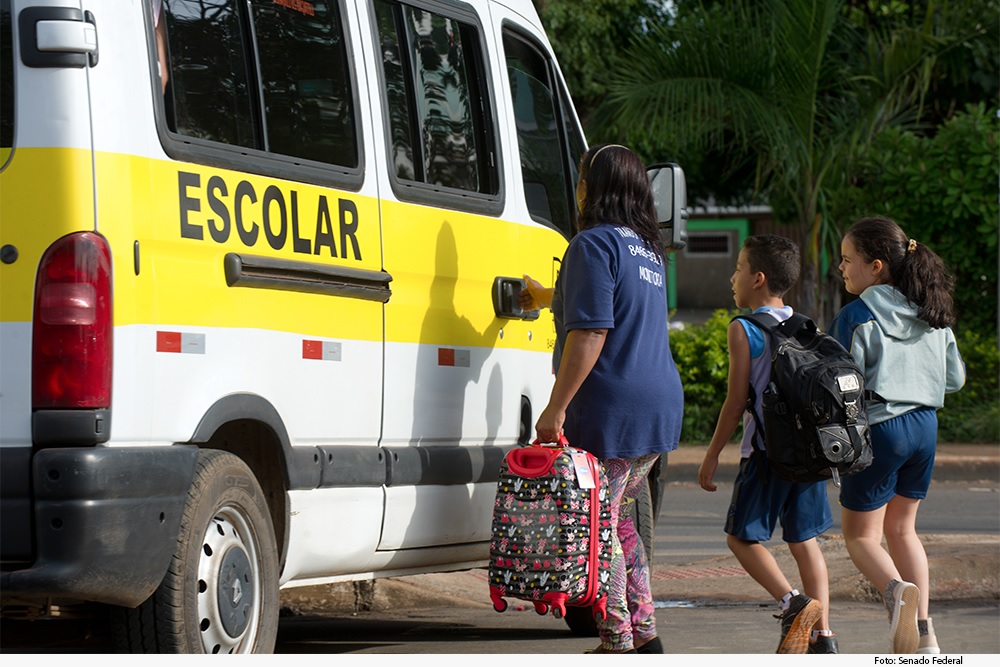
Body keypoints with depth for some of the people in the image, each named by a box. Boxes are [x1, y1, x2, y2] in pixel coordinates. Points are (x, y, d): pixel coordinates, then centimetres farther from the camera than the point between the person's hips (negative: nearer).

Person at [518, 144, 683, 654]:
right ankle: (645, 631, 22)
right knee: (616, 518, 21)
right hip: (659, 405, 9)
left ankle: (618, 643, 0)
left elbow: (591, 332, -19)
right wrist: (547, 297, 57)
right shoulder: (647, 250, 18)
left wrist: (557, 407, -18)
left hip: (612, 410, -9)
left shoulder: (595, 243, -10)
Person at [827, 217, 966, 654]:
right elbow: (954, 378, 11)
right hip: (925, 426, 6)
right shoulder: (932, 314, 5)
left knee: (860, 536, 7)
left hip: (878, 427, -6)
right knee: (902, 529, 19)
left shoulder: (857, 317, -13)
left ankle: (897, 590, -23)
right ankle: (924, 635, 13)